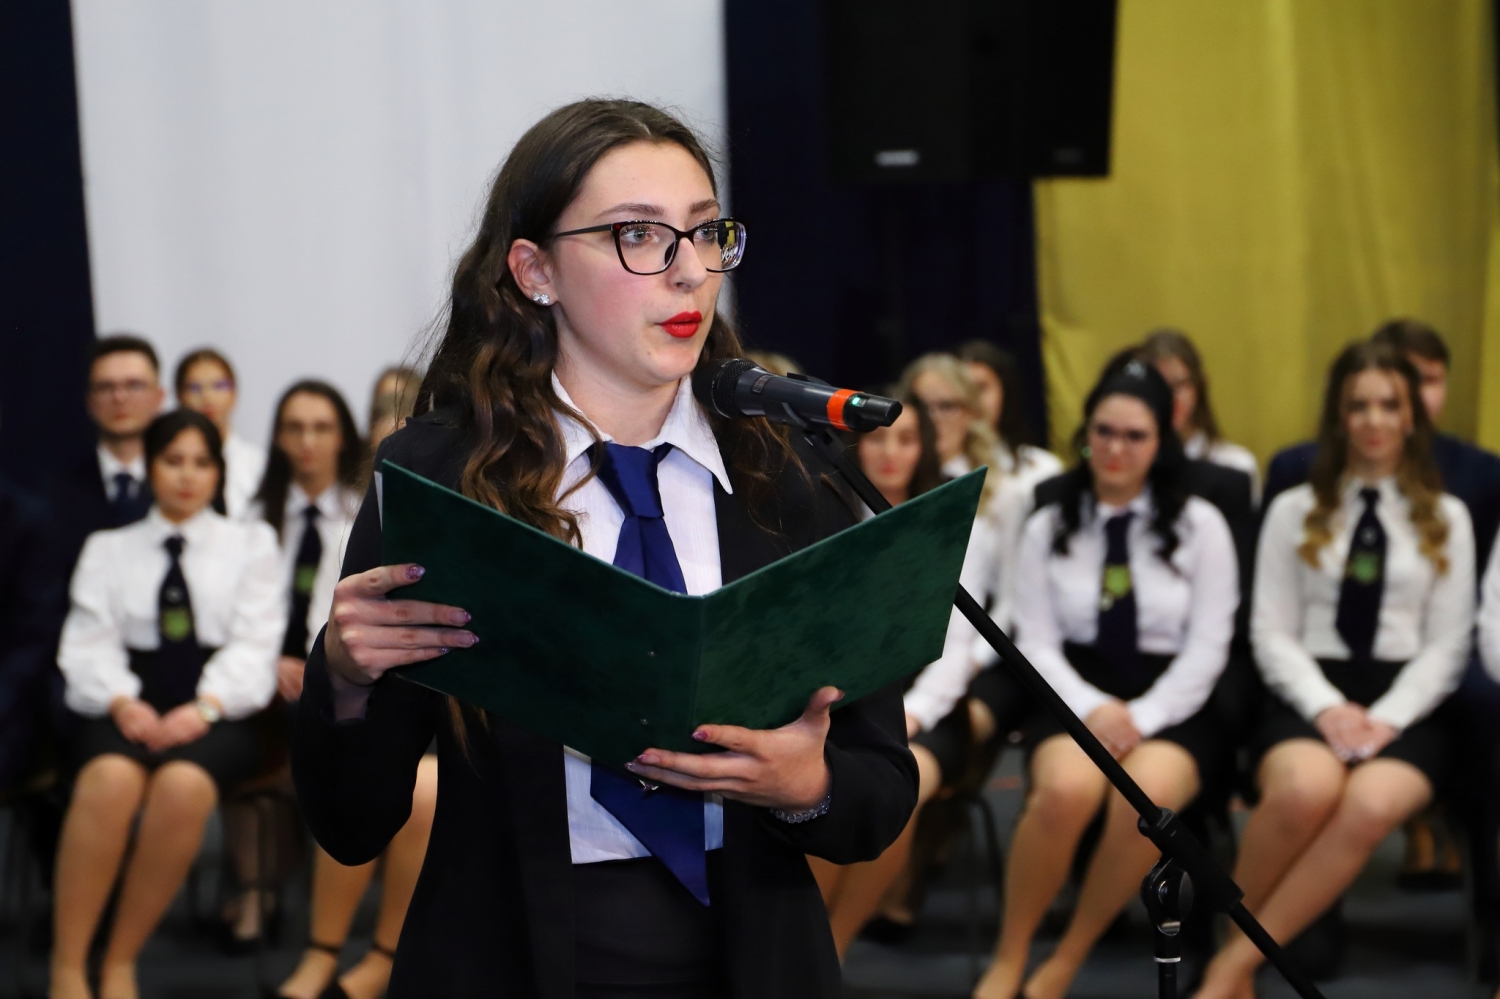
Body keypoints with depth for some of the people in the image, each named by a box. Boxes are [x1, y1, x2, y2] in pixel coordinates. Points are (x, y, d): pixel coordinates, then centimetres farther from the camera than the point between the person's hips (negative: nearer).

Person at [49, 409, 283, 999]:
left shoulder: (251, 544, 19)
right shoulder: (108, 550, 21)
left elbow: (256, 641, 7)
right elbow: (88, 643, 9)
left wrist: (205, 708, -12)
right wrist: (121, 703, -13)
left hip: (216, 712, 0)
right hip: (130, 704, 1)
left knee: (184, 785, -37)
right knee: (110, 779, -37)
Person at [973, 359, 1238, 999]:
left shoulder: (1201, 526, 6)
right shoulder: (1048, 527, 11)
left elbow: (1207, 648, 0)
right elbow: (1036, 643, 5)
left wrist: (1142, 718, -14)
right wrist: (1092, 709, -14)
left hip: (1169, 706, -1)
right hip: (1073, 699, 1)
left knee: (1147, 796, -37)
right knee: (1067, 789, -36)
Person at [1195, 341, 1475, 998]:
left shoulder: (1446, 518, 15)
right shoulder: (1294, 512, 13)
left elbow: (1447, 645, 8)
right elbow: (1271, 632, 7)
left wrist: (1386, 717, -9)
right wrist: (1328, 707, -11)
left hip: (1405, 703, 0)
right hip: (1310, 694, 0)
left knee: (1371, 807, -36)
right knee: (1305, 790, -39)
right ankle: (1236, 938, -17)